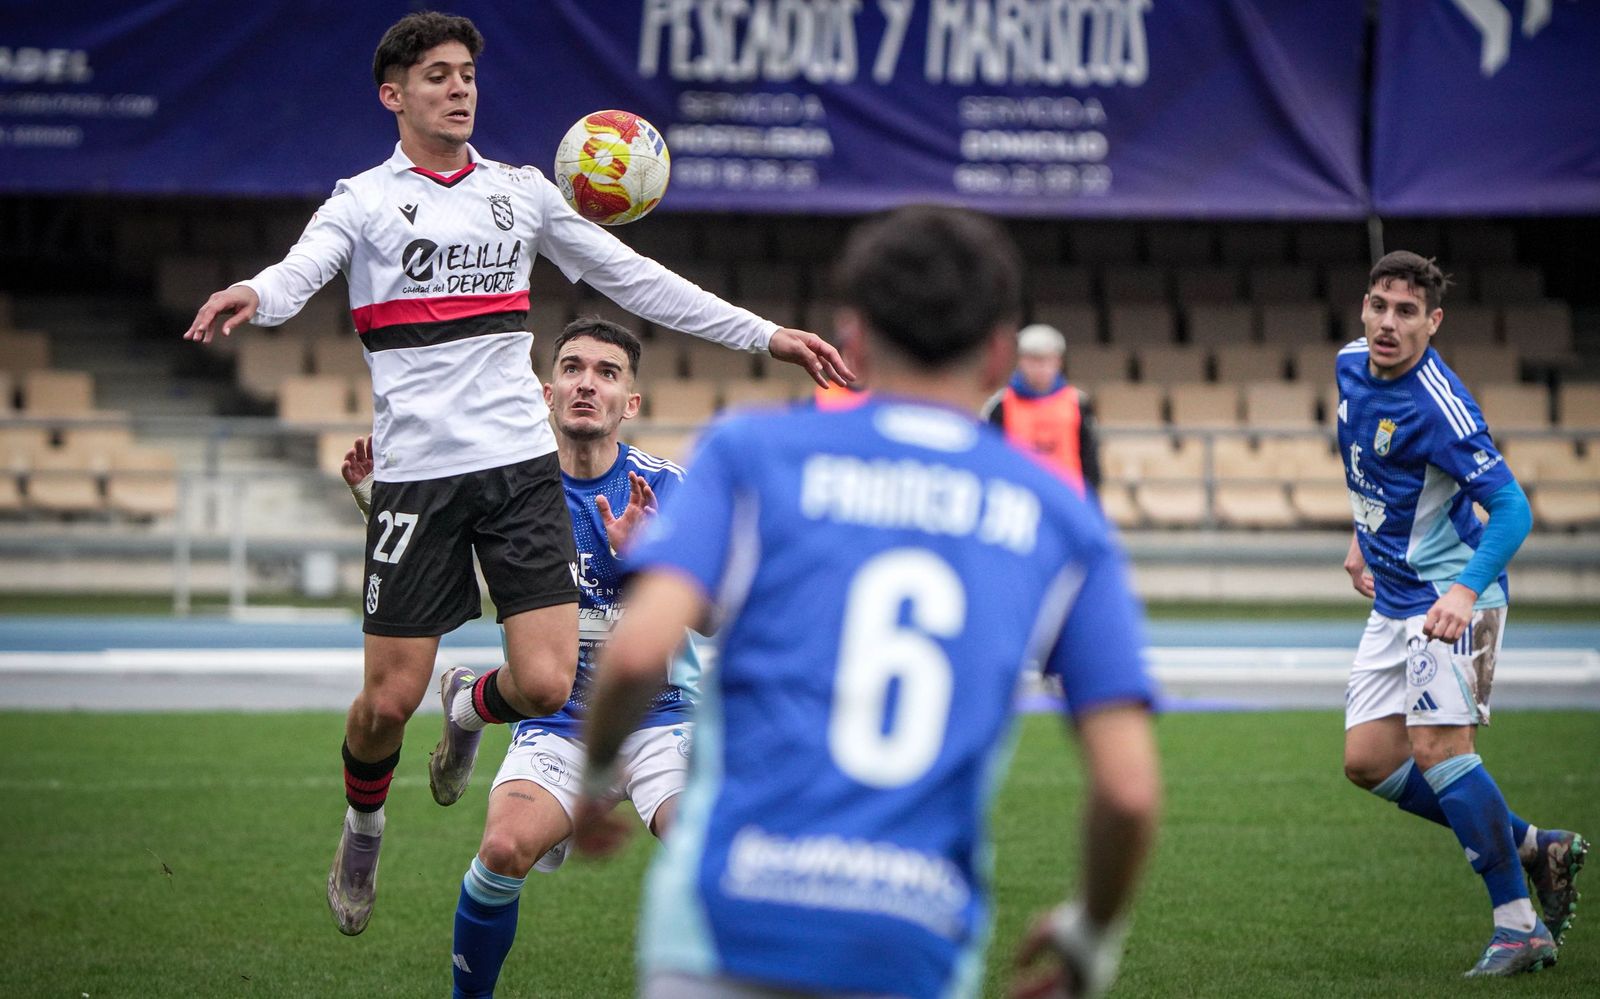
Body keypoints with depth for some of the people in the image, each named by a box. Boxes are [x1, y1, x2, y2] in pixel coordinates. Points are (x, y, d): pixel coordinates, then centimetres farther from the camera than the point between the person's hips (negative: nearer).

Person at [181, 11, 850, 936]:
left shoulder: (523, 192, 12)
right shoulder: (366, 201, 2)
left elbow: (634, 279, 17)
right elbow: (299, 272, -17)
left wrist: (764, 335, 13)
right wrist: (250, 296, -43)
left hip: (522, 461, 3)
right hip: (417, 471, -2)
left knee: (545, 685, -9)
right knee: (390, 700, -2)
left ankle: (473, 711, 28)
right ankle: (363, 829, 30)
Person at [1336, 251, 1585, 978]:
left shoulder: (1436, 404, -23)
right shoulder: (1351, 367, 3)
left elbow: (1511, 507, -27)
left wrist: (1466, 590, -40)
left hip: (1449, 595, -9)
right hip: (1394, 598, 9)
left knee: (1437, 749, -20)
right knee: (1368, 761, 4)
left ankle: (1520, 925, -13)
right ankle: (1534, 848, 15)